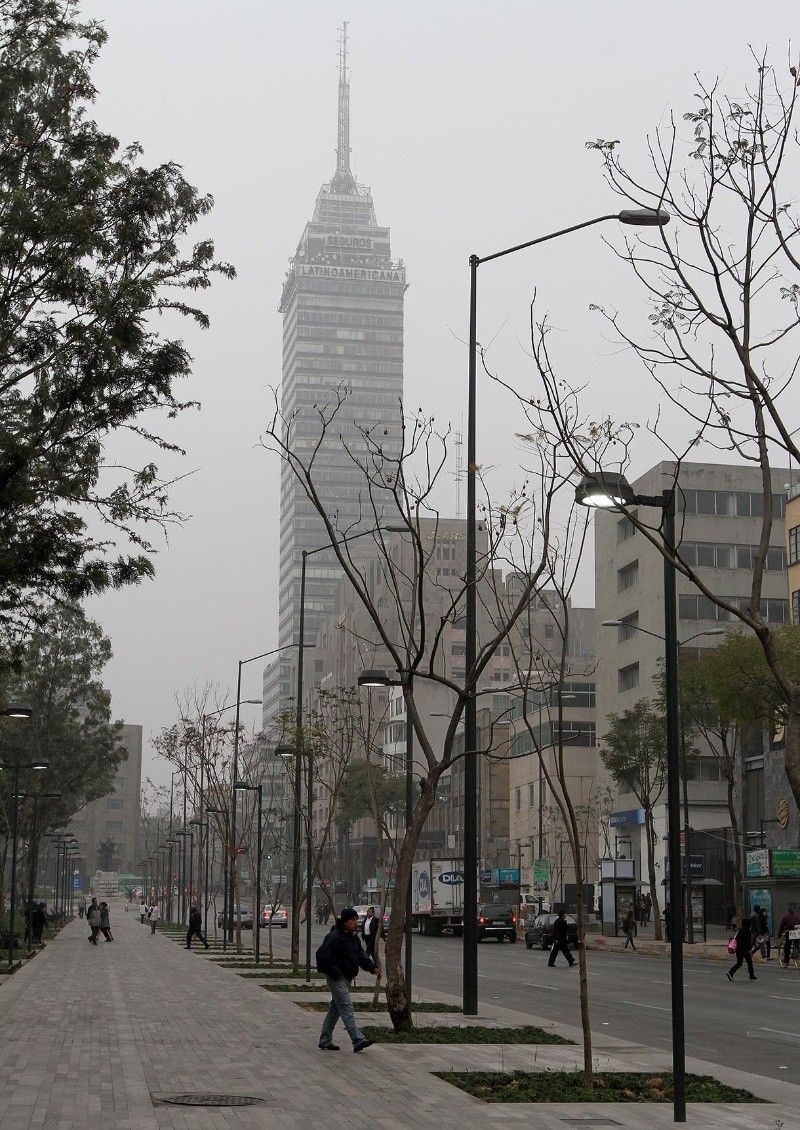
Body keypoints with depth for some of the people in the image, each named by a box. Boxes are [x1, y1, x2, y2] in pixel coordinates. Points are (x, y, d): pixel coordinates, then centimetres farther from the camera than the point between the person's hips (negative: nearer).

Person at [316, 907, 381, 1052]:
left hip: (346, 978, 10)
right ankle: (358, 1040, -18)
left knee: (335, 1009, 14)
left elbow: (361, 955, 13)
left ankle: (325, 1040, 23)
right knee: (346, 1008, -13)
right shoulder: (335, 937, -18)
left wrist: (373, 967, -4)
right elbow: (323, 955, -22)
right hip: (337, 979, -10)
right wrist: (335, 973, -21)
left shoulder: (353, 937, 11)